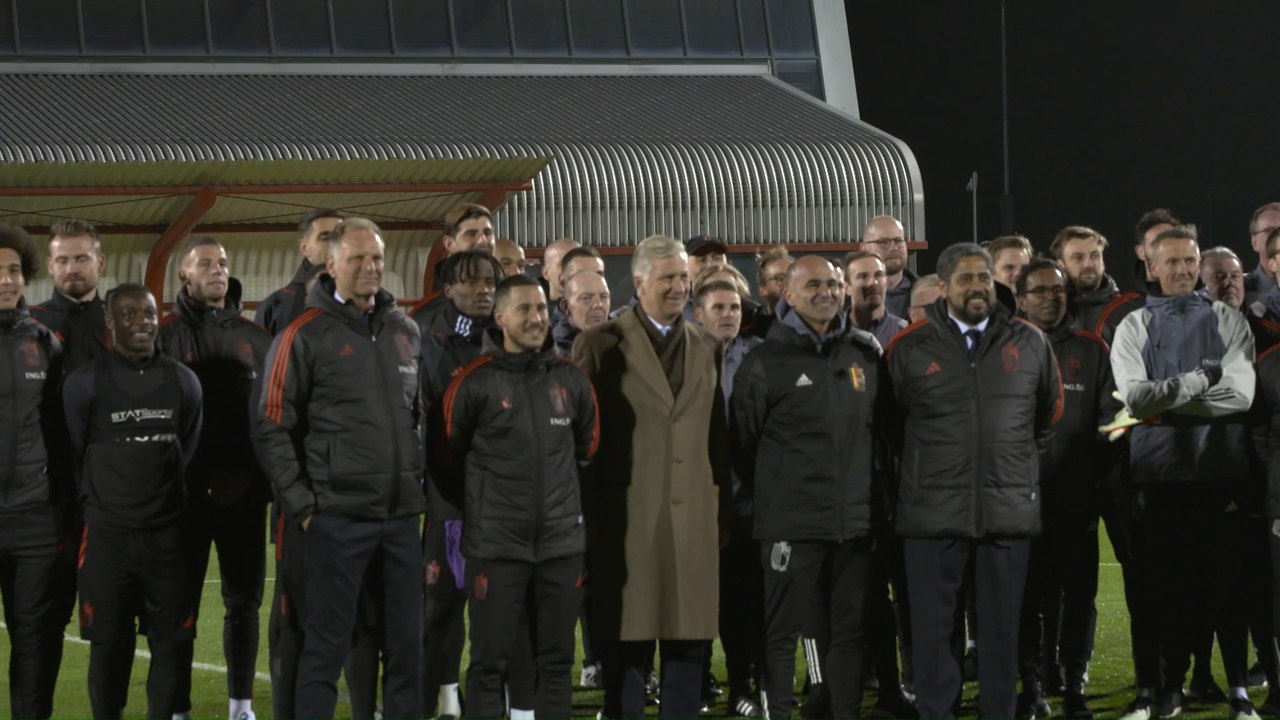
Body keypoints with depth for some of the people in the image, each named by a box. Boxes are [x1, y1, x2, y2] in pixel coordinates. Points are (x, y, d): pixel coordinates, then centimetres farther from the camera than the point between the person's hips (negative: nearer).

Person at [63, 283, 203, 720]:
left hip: (168, 533, 2)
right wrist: (102, 504, 9)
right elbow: (73, 456, 5)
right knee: (109, 644, 1)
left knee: (170, 643, 3)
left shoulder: (183, 382, 7)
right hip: (107, 536, -2)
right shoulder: (85, 384, -3)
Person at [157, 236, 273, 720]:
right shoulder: (165, 337, 0)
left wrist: (262, 478, -1)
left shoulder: (254, 338, 11)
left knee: (244, 601, 8)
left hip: (245, 493, 3)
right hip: (185, 493, -3)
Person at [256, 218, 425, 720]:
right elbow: (273, 427, -5)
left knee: (407, 640, 8)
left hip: (403, 514, 5)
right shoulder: (305, 335, -4)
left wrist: (422, 482, 13)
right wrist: (300, 504, -8)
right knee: (327, 643, -1)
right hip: (337, 515, -5)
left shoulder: (407, 333, 12)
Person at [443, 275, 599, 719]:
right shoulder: (474, 382, -7)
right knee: (489, 661, -1)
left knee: (556, 660, 9)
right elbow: (447, 454, 3)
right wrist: (490, 491, 9)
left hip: (562, 542, 4)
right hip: (495, 544, -4)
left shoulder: (571, 380, 7)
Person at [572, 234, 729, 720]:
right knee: (626, 639, -1)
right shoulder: (601, 346, 2)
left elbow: (718, 434, 14)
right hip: (626, 516, -3)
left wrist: (723, 501, 7)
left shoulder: (708, 349, 15)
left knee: (688, 637, 3)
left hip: (693, 516, 3)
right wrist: (585, 510, -3)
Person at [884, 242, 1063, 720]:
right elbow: (889, 424, 13)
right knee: (932, 626, 1)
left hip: (1009, 509, 1)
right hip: (934, 512, -1)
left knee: (1002, 626, 6)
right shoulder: (909, 348, 1)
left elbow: (1051, 411, 20)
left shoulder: (1029, 343, 6)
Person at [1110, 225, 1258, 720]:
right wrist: (1201, 378, -14)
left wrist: (1164, 397, -11)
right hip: (1157, 471, 1)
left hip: (1219, 471, -1)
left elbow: (1239, 394, -9)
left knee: (1225, 583, 2)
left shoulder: (1228, 322, 5)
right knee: (1156, 583, 3)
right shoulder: (1134, 328, 6)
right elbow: (1135, 399, -8)